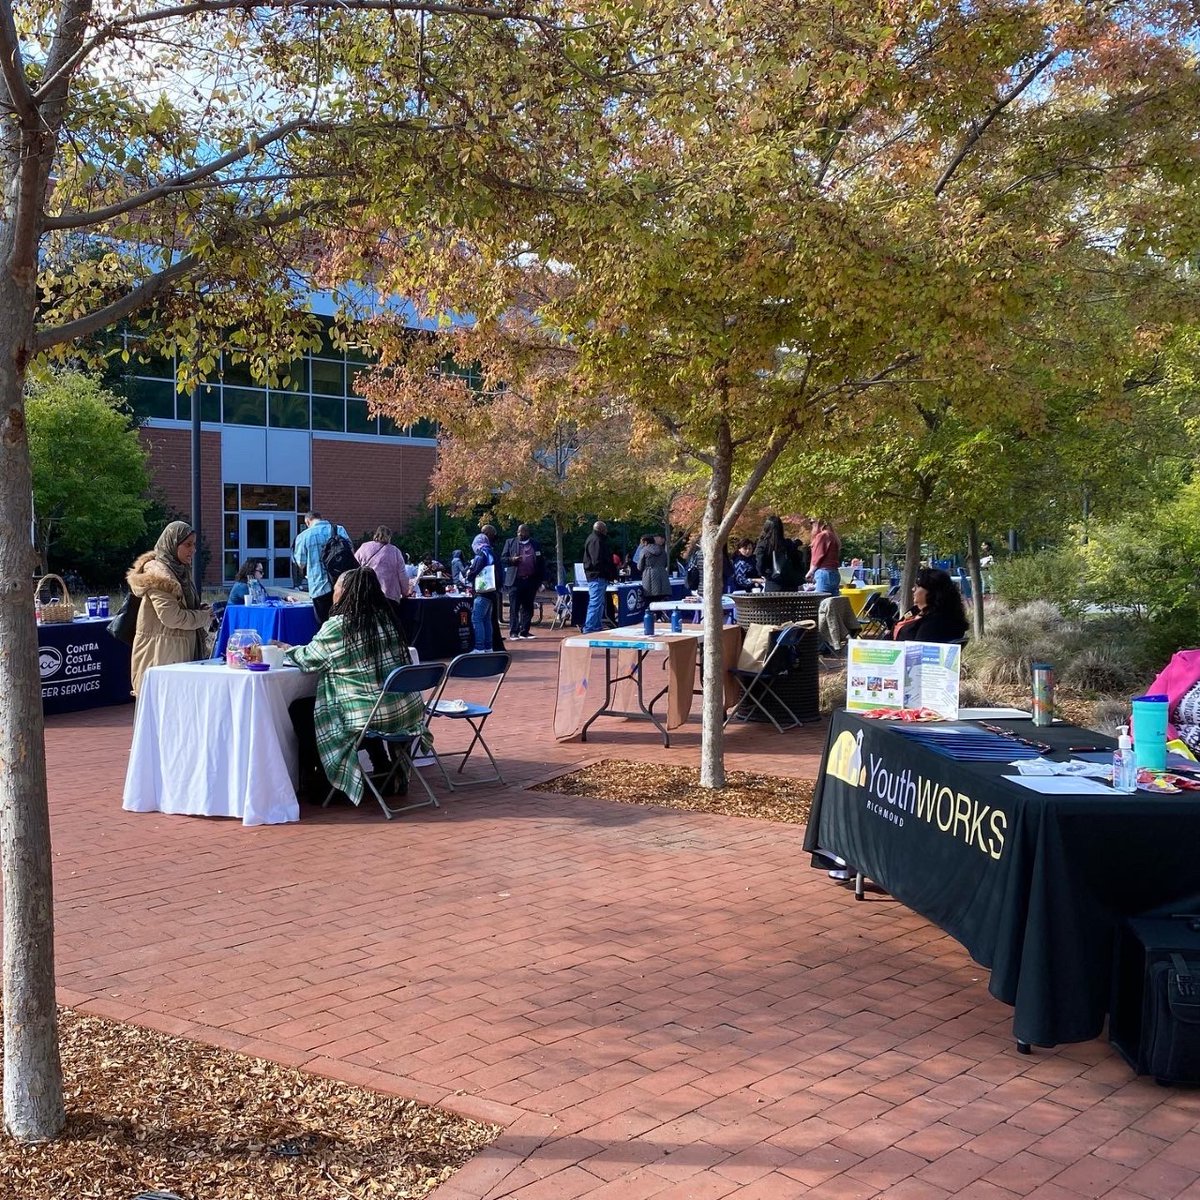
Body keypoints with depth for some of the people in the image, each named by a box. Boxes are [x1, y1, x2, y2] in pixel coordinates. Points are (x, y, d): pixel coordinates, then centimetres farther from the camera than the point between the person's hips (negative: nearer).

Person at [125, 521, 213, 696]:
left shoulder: (180, 571, 16)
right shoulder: (158, 573, -12)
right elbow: (171, 617, -19)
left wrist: (202, 609, 7)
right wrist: (204, 616, -7)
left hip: (182, 651, 9)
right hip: (163, 653, -9)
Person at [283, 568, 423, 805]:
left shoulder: (337, 626, -13)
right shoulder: (386, 618, 7)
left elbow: (309, 660, 0)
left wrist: (289, 649, 22)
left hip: (368, 716, -6)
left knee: (300, 710, 14)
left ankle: (312, 782, 23)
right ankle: (385, 771, 35)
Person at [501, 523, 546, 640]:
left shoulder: (535, 544, 11)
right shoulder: (510, 542, 8)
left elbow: (541, 561, 12)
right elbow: (502, 558, 6)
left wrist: (542, 578, 5)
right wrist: (512, 560, -15)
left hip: (531, 581, 2)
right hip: (515, 580, -2)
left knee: (528, 608, 5)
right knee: (514, 608, -4)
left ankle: (524, 632, 11)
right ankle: (513, 632, -2)